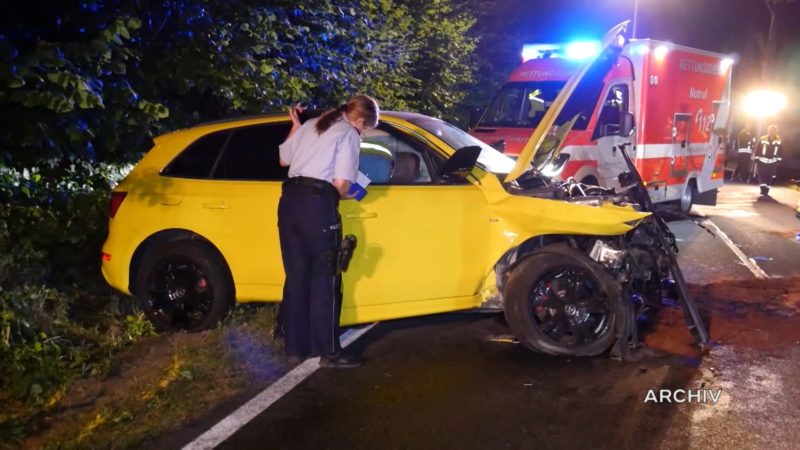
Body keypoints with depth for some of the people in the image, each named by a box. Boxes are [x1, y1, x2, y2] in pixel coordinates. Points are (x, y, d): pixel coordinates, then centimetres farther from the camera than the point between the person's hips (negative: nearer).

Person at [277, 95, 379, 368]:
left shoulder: (311, 125, 19)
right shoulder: (349, 134, 0)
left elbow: (284, 159, 26)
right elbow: (341, 184, -9)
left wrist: (295, 125, 35)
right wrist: (344, 196, 13)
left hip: (290, 200, 7)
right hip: (318, 204, -7)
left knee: (296, 277, 12)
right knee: (324, 280, 0)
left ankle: (295, 348, 19)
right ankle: (329, 352, 3)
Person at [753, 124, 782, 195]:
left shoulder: (779, 140, -4)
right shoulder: (762, 139, -9)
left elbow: (780, 151, 3)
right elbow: (757, 149, -3)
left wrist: (778, 160, 3)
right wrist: (756, 159, -3)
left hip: (772, 162, 1)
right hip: (762, 161, -1)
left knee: (770, 177, 4)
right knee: (762, 175, -8)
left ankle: (766, 191, 15)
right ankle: (763, 190, -6)